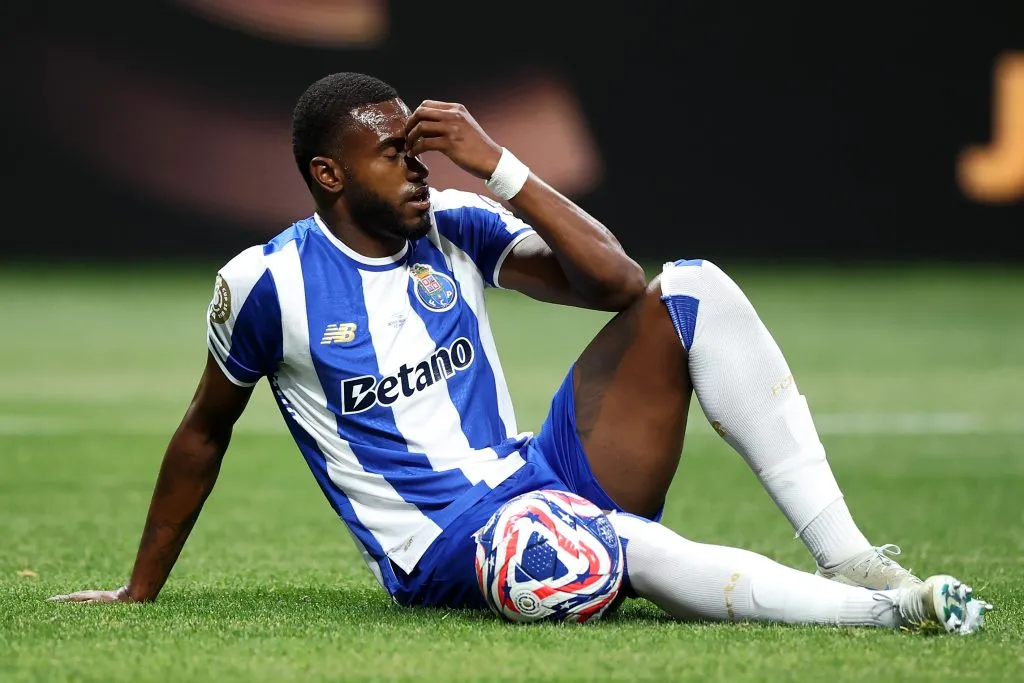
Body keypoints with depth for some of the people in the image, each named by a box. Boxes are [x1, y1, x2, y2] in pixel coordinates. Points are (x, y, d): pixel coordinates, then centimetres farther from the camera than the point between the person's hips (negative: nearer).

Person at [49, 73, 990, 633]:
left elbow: (615, 282, -5)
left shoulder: (454, 229, 6)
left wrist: (499, 168, -11)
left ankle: (848, 557, -20)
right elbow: (204, 436, 9)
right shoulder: (267, 285, -5)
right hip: (443, 553, -6)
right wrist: (140, 591, 15)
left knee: (689, 292, -11)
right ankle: (888, 607, -34)